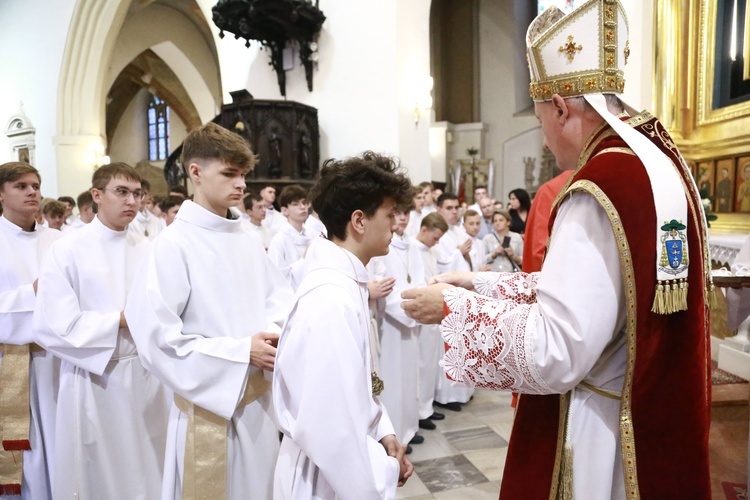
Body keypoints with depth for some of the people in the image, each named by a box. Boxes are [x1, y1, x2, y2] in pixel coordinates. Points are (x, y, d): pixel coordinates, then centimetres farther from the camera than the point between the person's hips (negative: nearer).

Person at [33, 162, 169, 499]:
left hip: (145, 375, 4)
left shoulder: (147, 250, 4)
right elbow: (52, 327, -14)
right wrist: (122, 320, -15)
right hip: (95, 381, -3)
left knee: (148, 473, 15)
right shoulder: (67, 251, -8)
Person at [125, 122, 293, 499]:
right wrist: (241, 351, -20)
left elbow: (278, 295, 11)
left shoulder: (249, 242, 4)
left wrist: (275, 333, -12)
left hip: (257, 396, 6)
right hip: (209, 402, -6)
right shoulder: (172, 245, -15)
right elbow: (156, 339, -18)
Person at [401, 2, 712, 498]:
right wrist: (484, 285, 8)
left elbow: (553, 355, -25)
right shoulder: (660, 161, 3)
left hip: (606, 435, -9)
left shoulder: (601, 190, -26)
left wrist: (454, 306, -13)